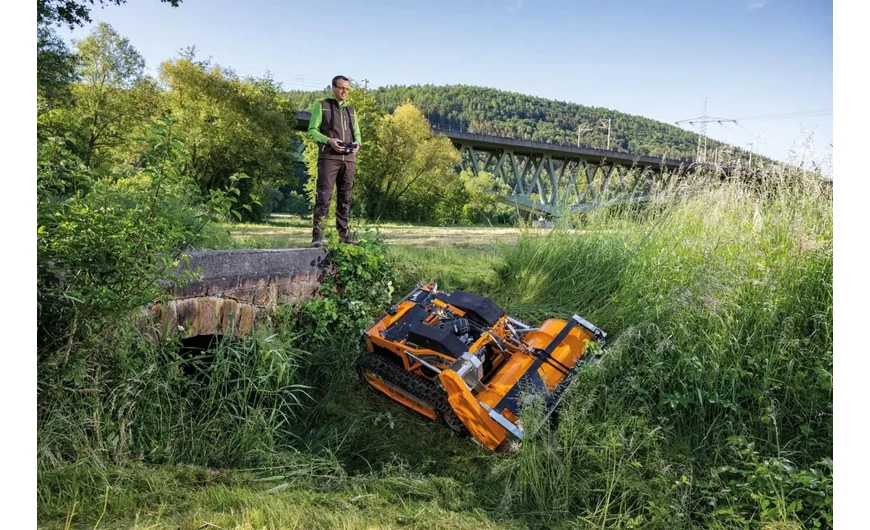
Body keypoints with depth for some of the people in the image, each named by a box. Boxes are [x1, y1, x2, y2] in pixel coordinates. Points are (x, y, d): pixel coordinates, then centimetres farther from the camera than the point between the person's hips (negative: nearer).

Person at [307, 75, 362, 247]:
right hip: (329, 157, -5)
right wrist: (329, 140, -17)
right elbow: (312, 131, 1)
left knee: (345, 197, 6)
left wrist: (357, 143, -2)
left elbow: (357, 133, 22)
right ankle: (317, 235, -11)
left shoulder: (351, 110, 21)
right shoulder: (321, 105, 7)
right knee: (324, 195, -12)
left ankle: (343, 234, 12)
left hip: (349, 158, 5)